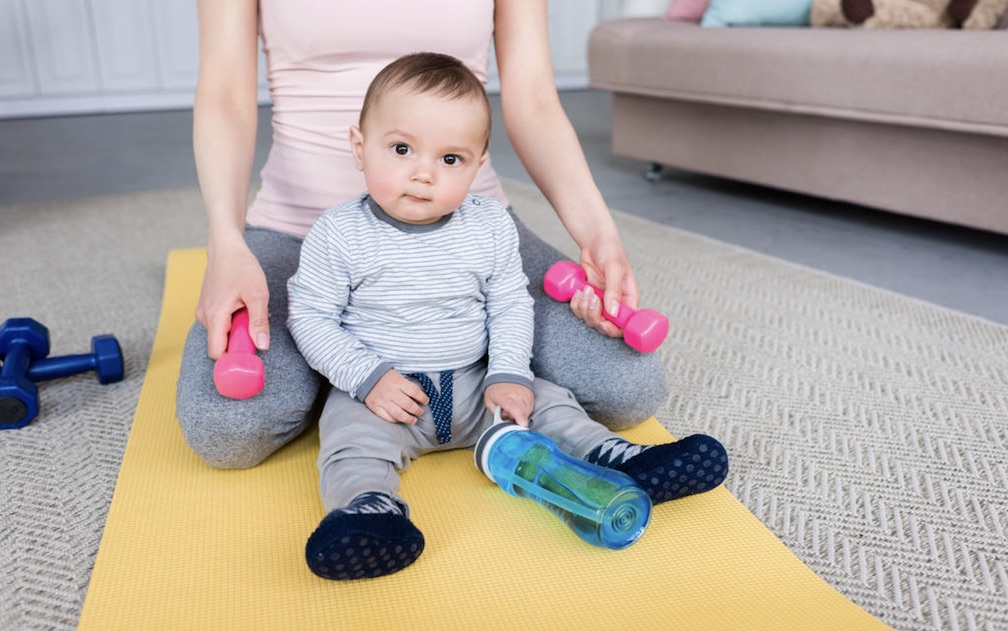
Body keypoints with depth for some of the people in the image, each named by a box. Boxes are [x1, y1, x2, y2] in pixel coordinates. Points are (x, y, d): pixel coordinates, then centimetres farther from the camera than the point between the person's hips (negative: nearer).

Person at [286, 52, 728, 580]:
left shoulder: (490, 228, -4)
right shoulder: (340, 235, -12)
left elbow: (511, 306, 3)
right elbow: (310, 317, -7)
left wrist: (508, 374, -11)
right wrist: (368, 377, -18)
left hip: (475, 384, 3)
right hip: (380, 392, -3)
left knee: (548, 402, -6)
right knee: (352, 436, -29)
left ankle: (620, 463, -5)